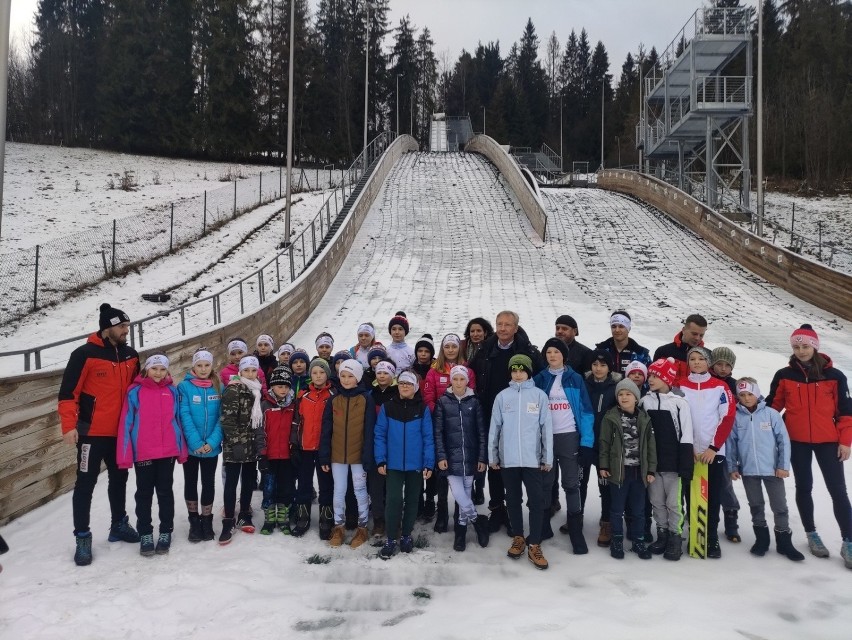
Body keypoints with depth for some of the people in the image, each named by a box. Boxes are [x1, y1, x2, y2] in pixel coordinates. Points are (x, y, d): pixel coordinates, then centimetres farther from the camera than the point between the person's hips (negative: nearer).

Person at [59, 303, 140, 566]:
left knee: (119, 478, 17)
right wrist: (69, 426, -19)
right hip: (92, 431, -6)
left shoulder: (131, 355, 5)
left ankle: (119, 525, 32)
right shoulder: (85, 354, -13)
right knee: (86, 484, 2)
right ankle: (82, 537, 12)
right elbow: (68, 392, -13)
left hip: (121, 431, 6)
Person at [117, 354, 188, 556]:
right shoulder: (135, 391, -3)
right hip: (143, 453, -1)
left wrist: (182, 450, 5)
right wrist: (124, 455, -9)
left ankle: (166, 532, 21)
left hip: (168, 452, 2)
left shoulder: (172, 391, 4)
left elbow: (178, 420, 8)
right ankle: (145, 534, 21)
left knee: (165, 492, 11)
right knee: (144, 494, 9)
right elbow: (126, 423, -5)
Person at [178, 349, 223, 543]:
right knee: (190, 482, 11)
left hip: (211, 446, 1)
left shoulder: (219, 387, 1)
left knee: (209, 483, 9)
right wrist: (196, 442, -19)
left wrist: (212, 441, -14)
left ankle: (207, 521, 23)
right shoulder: (185, 387, -6)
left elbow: (221, 417, -3)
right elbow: (185, 416, -12)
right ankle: (194, 521, 25)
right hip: (190, 446, -1)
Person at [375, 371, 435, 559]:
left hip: (416, 464, 1)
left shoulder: (422, 408, -2)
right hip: (393, 464, -1)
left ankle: (406, 536, 27)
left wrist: (429, 464, -8)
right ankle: (390, 540, 5)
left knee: (412, 500, 12)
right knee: (394, 500, -7)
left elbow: (428, 437, -3)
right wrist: (380, 460, -7)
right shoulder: (387, 407, -2)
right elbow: (380, 435, -1)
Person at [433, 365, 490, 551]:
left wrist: (483, 457, -2)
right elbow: (438, 432, -1)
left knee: (466, 493, 5)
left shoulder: (474, 402, 3)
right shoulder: (442, 402, 1)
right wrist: (441, 456, -9)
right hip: (451, 456, -1)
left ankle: (461, 529, 21)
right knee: (458, 493, -11)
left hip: (470, 456, 1)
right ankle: (478, 521, 9)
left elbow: (482, 432, 3)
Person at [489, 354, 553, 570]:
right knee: (513, 500, 12)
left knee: (536, 501, -1)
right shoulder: (502, 396, 3)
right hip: (508, 458, 2)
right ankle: (518, 538, 27)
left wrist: (548, 457, -2)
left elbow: (546, 427, 0)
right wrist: (492, 456, 5)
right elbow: (494, 427, 6)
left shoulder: (539, 395, 0)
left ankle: (534, 545, 9)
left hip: (532, 458, -1)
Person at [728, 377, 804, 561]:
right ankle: (761, 538, 28)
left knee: (780, 506, 7)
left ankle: (784, 541, 20)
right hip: (748, 470, 1)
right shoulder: (736, 417, -4)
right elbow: (731, 443, 2)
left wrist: (784, 465, -7)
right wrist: (732, 467, 2)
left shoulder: (771, 414, -7)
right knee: (756, 505, 14)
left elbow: (784, 440, -4)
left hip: (772, 469, -1)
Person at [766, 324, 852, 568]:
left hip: (828, 440, -1)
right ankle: (811, 535, 25)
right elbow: (772, 406, 6)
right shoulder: (784, 376, -1)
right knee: (804, 487, 11)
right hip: (796, 441, 1)